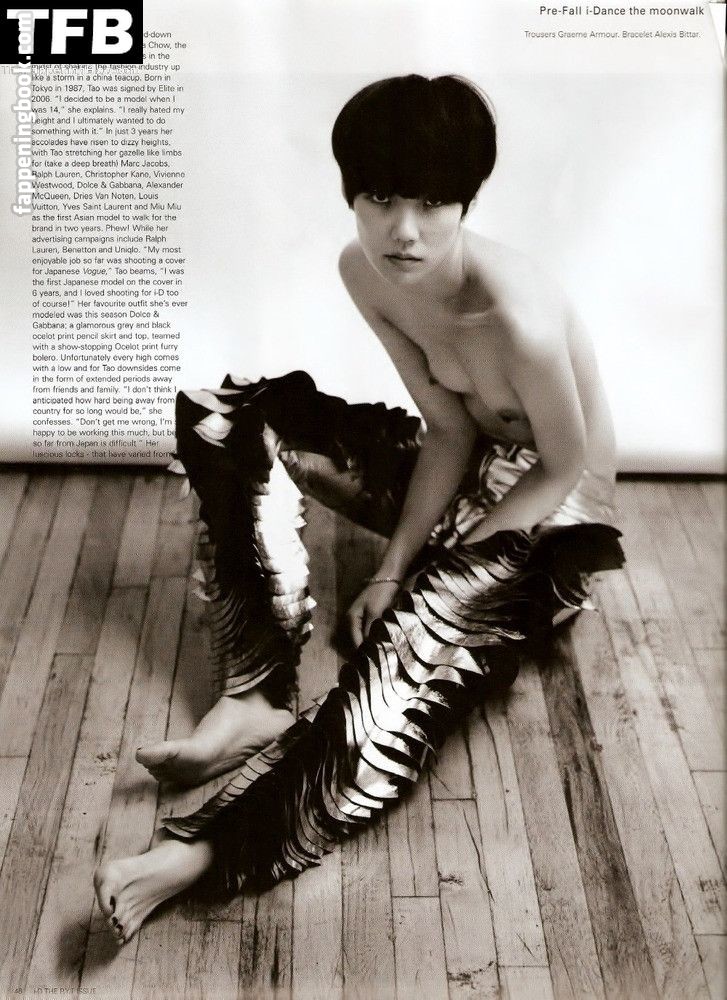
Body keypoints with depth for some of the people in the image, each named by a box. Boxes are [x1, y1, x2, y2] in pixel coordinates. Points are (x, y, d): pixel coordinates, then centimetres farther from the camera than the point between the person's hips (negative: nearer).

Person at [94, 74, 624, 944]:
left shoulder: (520, 318, -34)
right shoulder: (364, 269, -14)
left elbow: (566, 467, -19)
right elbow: (447, 427, -8)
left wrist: (423, 572, -20)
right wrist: (396, 563, -16)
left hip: (544, 506, -6)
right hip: (459, 464, 7)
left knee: (420, 631, -38)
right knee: (221, 418, -7)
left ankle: (211, 847, -32)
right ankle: (257, 694, -17)